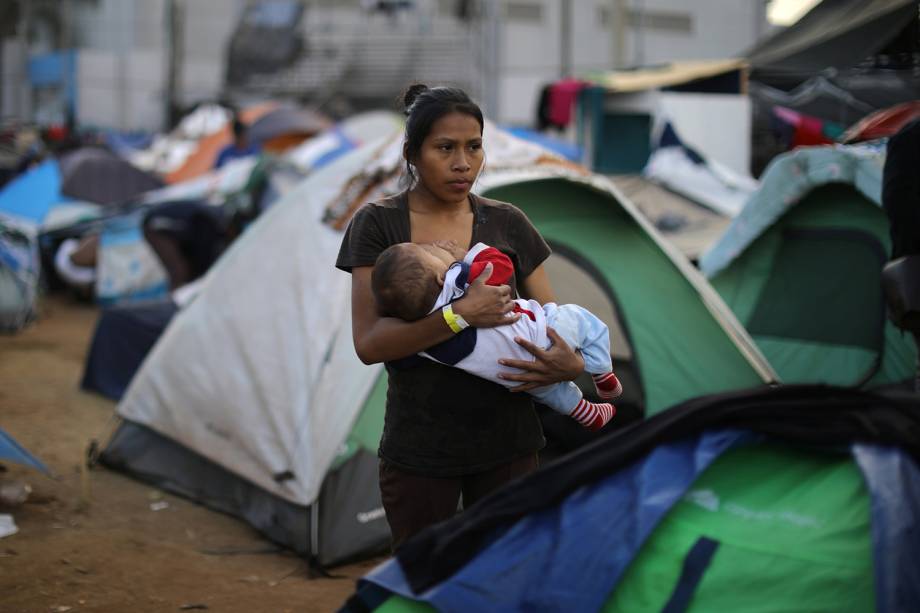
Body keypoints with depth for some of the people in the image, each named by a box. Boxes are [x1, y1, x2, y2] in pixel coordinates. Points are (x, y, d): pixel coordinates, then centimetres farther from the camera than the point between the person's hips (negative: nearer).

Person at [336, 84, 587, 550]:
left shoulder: (507, 223, 4)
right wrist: (462, 313, -25)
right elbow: (368, 343, -14)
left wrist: (572, 363, -13)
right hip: (419, 452, -2)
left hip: (506, 447, 2)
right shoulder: (378, 224, -4)